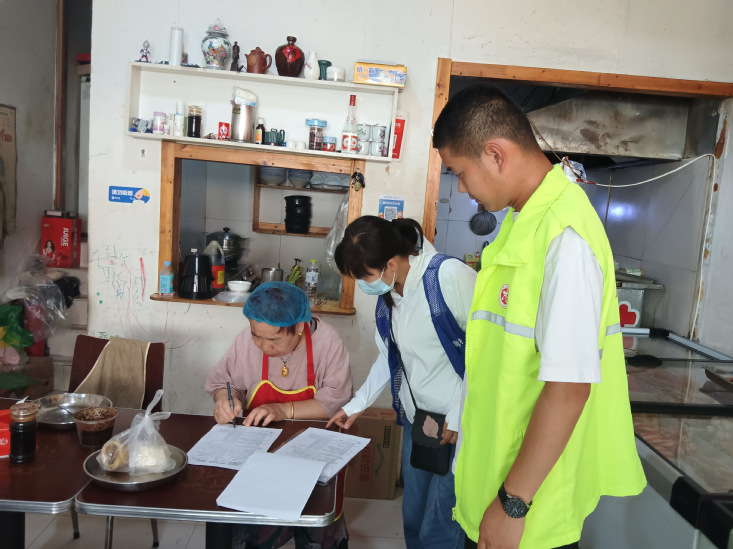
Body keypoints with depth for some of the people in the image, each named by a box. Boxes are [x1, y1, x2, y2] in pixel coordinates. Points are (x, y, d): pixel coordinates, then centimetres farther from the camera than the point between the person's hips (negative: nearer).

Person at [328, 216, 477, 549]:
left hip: (463, 423, -7)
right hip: (416, 419, 7)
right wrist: (357, 405, 17)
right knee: (413, 519, 17)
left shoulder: (450, 276, -21)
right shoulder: (387, 295, 5)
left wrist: (461, 414, -16)